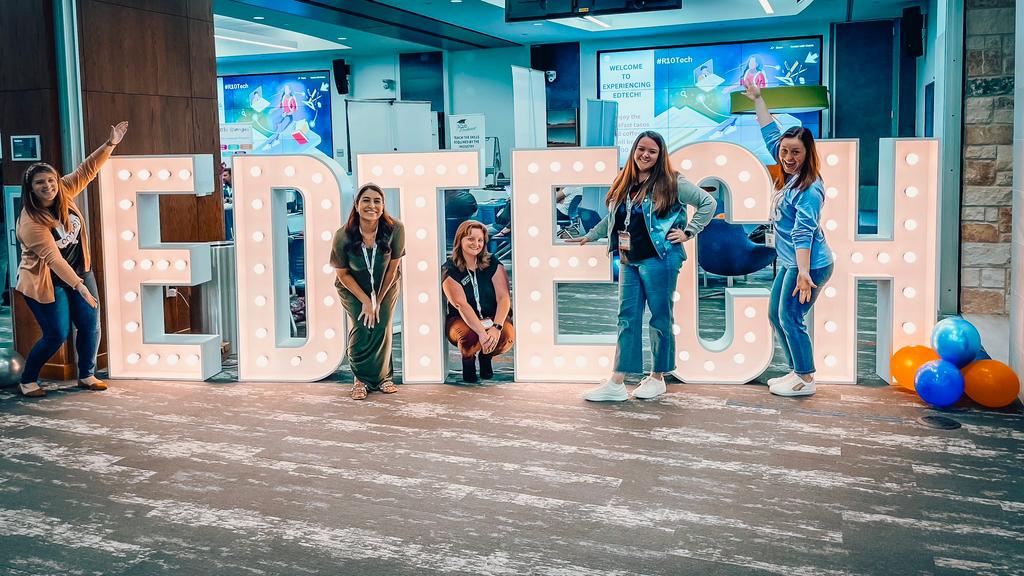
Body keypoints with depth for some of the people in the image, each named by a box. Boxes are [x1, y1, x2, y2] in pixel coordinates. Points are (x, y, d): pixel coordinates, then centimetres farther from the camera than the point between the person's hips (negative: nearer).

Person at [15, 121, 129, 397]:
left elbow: (86, 170, -3)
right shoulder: (31, 222, -26)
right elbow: (53, 258, -32)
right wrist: (79, 286, -39)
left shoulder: (64, 193, -9)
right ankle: (28, 380, 16)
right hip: (46, 282, -6)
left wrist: (110, 144, -13)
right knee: (57, 335, -5)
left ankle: (87, 375, 21)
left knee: (90, 325, 5)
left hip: (79, 271, 6)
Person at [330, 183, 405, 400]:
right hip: (353, 287, 0)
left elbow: (393, 268, -15)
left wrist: (378, 300, -8)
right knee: (360, 329, -10)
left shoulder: (395, 229, -28)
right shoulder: (343, 235, -27)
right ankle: (361, 380, 9)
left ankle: (383, 377, 15)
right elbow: (342, 274, -12)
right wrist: (365, 301, -12)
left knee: (381, 328, -5)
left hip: (386, 285, 1)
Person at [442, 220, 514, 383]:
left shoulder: (493, 264, -2)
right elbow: (461, 305, -20)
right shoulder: (449, 270, -8)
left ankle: (486, 356, 7)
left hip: (492, 318, 2)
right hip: (461, 320, -2)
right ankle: (468, 360, 3)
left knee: (508, 335, -32)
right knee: (470, 338, -38)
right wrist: (482, 332, -34)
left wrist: (496, 327, -30)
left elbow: (504, 298, -12)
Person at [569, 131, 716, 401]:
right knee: (627, 319, 4)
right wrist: (590, 236, 26)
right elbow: (613, 217, 26)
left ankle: (657, 378, 17)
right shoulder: (624, 185, 13)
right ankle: (616, 384, 3)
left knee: (660, 318, 3)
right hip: (629, 262, 6)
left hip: (659, 260, -6)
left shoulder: (671, 183, -3)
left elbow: (708, 202, -1)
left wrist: (688, 232, -4)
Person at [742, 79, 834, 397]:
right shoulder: (788, 174, 6)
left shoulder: (809, 189, -19)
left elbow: (803, 232, -26)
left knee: (790, 317, -5)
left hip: (808, 264, -10)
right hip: (789, 262, 10)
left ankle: (805, 379, 8)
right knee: (775, 315, 15)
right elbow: (771, 134, 17)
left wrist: (803, 273, -31)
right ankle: (796, 371, 25)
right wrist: (757, 100, 21)